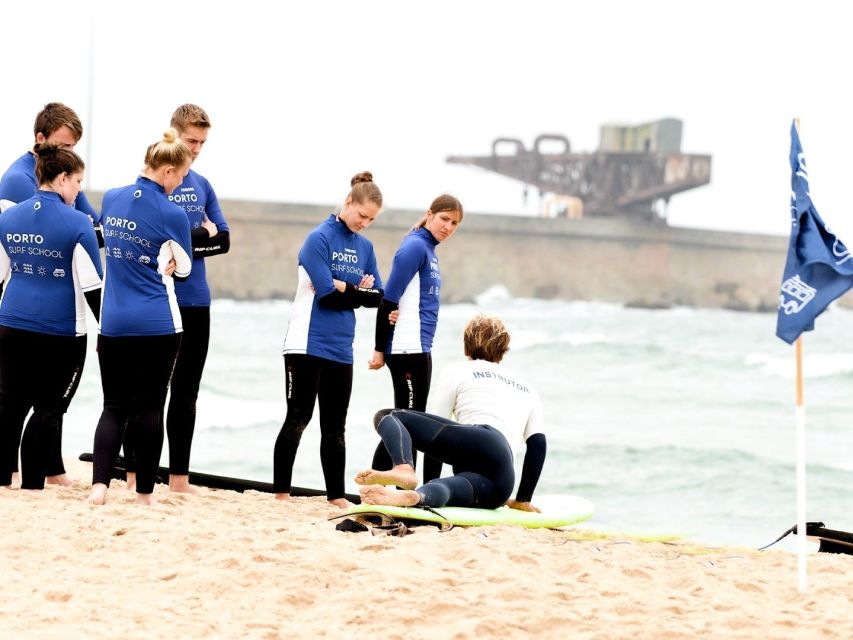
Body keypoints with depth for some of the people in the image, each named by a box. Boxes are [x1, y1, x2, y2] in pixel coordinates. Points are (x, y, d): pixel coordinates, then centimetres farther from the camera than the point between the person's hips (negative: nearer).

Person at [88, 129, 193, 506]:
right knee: (150, 408, 5)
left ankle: (99, 485, -8)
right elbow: (183, 267, 3)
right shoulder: (171, 214, -11)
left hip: (113, 322, 4)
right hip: (158, 323, -4)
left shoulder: (111, 199, 5)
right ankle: (144, 493, 9)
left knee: (114, 406, 8)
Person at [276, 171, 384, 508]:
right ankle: (281, 494, 2)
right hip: (308, 344, -6)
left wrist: (346, 289, -10)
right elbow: (326, 293, -18)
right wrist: (358, 289, -4)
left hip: (341, 350, 6)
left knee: (334, 428, 10)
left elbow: (378, 297, 6)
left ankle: (337, 497, 13)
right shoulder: (319, 238, -9)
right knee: (297, 420, -4)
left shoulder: (365, 247, 11)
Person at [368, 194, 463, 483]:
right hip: (407, 348, -10)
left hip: (417, 349, 10)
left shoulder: (428, 250, 17)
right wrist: (380, 349, -14)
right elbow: (388, 299, -15)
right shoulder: (414, 246, -11)